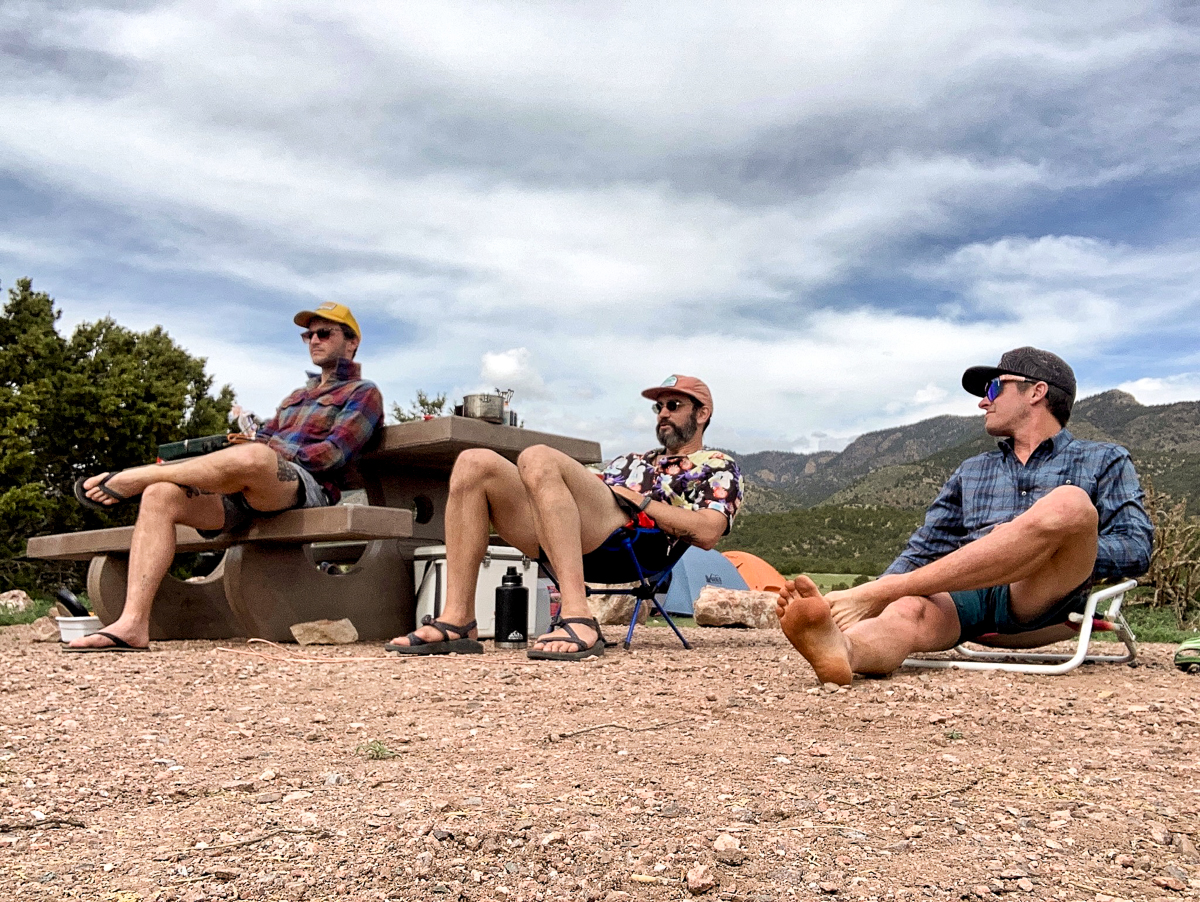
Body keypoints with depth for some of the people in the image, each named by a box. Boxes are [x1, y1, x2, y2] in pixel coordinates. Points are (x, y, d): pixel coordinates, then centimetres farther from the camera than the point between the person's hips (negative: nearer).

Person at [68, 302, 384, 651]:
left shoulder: (363, 392, 13)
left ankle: (130, 477, -15)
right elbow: (263, 438, 23)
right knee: (161, 495, -18)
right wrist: (243, 441, 0)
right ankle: (132, 624, -26)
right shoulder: (297, 396, 36)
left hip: (307, 488, -7)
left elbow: (333, 455, -3)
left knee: (253, 458, -40)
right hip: (245, 488, 7)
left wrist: (269, 449, -8)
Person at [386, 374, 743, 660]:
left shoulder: (718, 466, 21)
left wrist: (635, 498, 0)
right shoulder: (633, 460, 42)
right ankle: (457, 619, -22)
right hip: (564, 542, 7)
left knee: (537, 458, -31)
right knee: (475, 463, -11)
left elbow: (707, 532, 0)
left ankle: (579, 619, -41)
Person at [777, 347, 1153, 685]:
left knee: (1069, 504, -32)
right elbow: (924, 549, 23)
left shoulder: (1104, 461, 23)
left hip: (1041, 602, -2)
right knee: (909, 611, -33)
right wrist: (879, 594, 3)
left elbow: (1135, 550, 10)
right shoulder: (972, 472, 33)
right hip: (960, 595, 3)